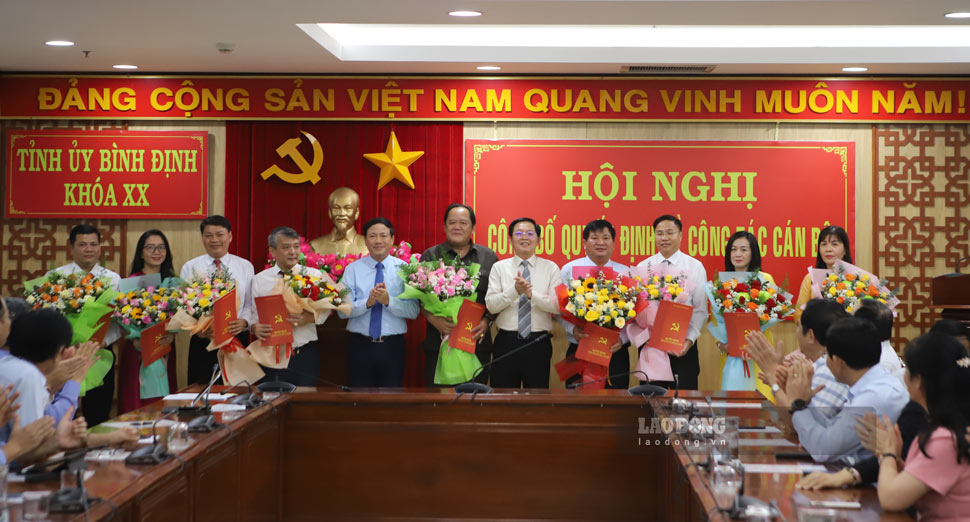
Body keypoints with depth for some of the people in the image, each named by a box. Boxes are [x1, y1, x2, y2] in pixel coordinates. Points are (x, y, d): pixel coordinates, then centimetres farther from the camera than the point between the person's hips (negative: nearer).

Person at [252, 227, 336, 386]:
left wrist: (310, 317, -20)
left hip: (305, 355, -1)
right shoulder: (259, 280, 8)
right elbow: (251, 315, 7)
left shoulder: (315, 275, 4)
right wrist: (255, 328, -14)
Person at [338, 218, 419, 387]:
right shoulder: (353, 269, 3)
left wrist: (389, 301, -22)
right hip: (360, 345, 0)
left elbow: (414, 311, -7)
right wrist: (367, 302, -21)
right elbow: (342, 310, -5)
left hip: (392, 347, 0)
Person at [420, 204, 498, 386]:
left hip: (477, 343, 1)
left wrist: (487, 320, -7)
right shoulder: (430, 256, 9)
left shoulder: (488, 257, 11)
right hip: (439, 342, -1)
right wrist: (433, 318, -13)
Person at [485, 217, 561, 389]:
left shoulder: (551, 268, 4)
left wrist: (531, 294, -20)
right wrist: (514, 290, -21)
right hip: (506, 342, 0)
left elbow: (558, 305, -6)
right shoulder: (499, 267, 6)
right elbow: (491, 305, -5)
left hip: (538, 343, 0)